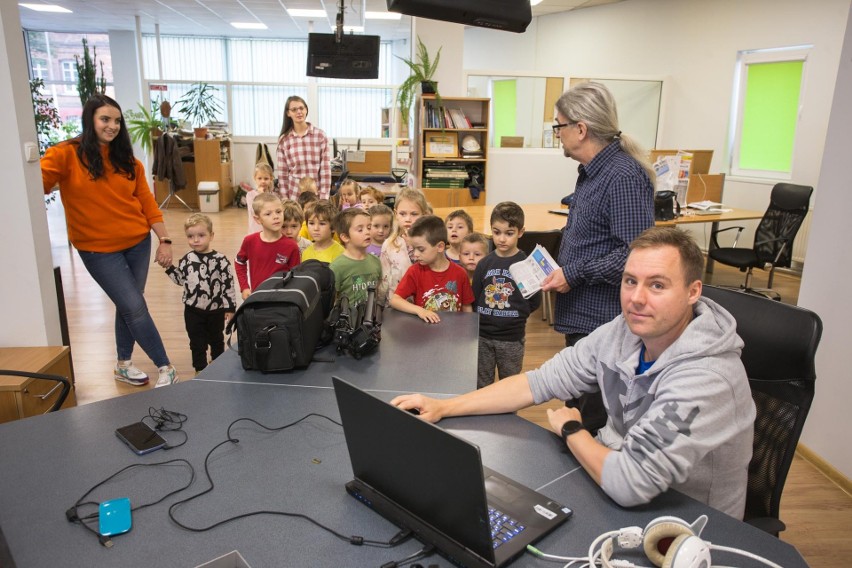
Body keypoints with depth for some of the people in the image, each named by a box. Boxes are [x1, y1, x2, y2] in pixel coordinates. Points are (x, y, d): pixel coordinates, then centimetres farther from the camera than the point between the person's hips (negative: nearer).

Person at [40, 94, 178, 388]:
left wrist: (164, 239, 0)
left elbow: (146, 201, 5)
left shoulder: (127, 159, 4)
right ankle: (165, 367, 8)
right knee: (135, 307, -5)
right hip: (99, 248, -4)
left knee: (127, 305, 14)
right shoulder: (66, 154, -8)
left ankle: (124, 364, 32)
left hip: (137, 242, 4)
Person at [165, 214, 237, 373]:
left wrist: (230, 307, -11)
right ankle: (200, 369, 23)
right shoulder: (187, 259, -2)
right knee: (197, 342, 9)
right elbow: (181, 279, 12)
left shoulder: (220, 260, -14)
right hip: (193, 310, 2)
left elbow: (229, 285, -12)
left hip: (216, 310, -2)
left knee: (216, 340, 18)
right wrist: (169, 267, -1)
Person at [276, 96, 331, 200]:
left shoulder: (320, 135, 0)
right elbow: (282, 173, 5)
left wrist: (324, 198, -6)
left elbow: (325, 169, -1)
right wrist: (285, 200, 0)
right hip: (294, 195, 1)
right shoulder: (284, 140, 3)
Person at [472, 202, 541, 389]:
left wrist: (516, 315, -8)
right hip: (483, 335, 3)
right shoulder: (484, 264, 0)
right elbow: (474, 298, 5)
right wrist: (483, 317, -4)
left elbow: (535, 301, -3)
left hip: (512, 338, -2)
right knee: (481, 385, 14)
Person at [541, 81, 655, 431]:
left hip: (602, 321, -10)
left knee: (594, 419, 1)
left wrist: (574, 274, -20)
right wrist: (560, 267, 14)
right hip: (581, 314, 10)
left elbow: (635, 254, -26)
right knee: (577, 406, 22)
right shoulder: (593, 171, 12)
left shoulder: (623, 177, -20)